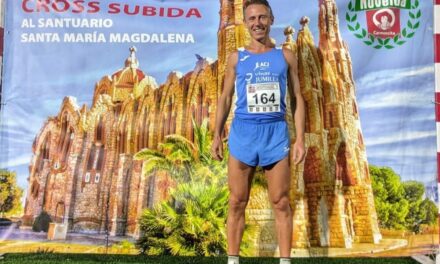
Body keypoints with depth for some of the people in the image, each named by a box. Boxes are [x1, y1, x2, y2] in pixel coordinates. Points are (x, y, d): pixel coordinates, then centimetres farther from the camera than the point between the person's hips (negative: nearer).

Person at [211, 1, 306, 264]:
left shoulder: (286, 56, 9)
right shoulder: (236, 58, 9)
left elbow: (297, 98, 8)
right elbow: (225, 98, 12)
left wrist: (300, 138, 0)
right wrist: (217, 135, 4)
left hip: (276, 132, 0)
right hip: (243, 131, 0)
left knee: (281, 202, 1)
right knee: (237, 202, 3)